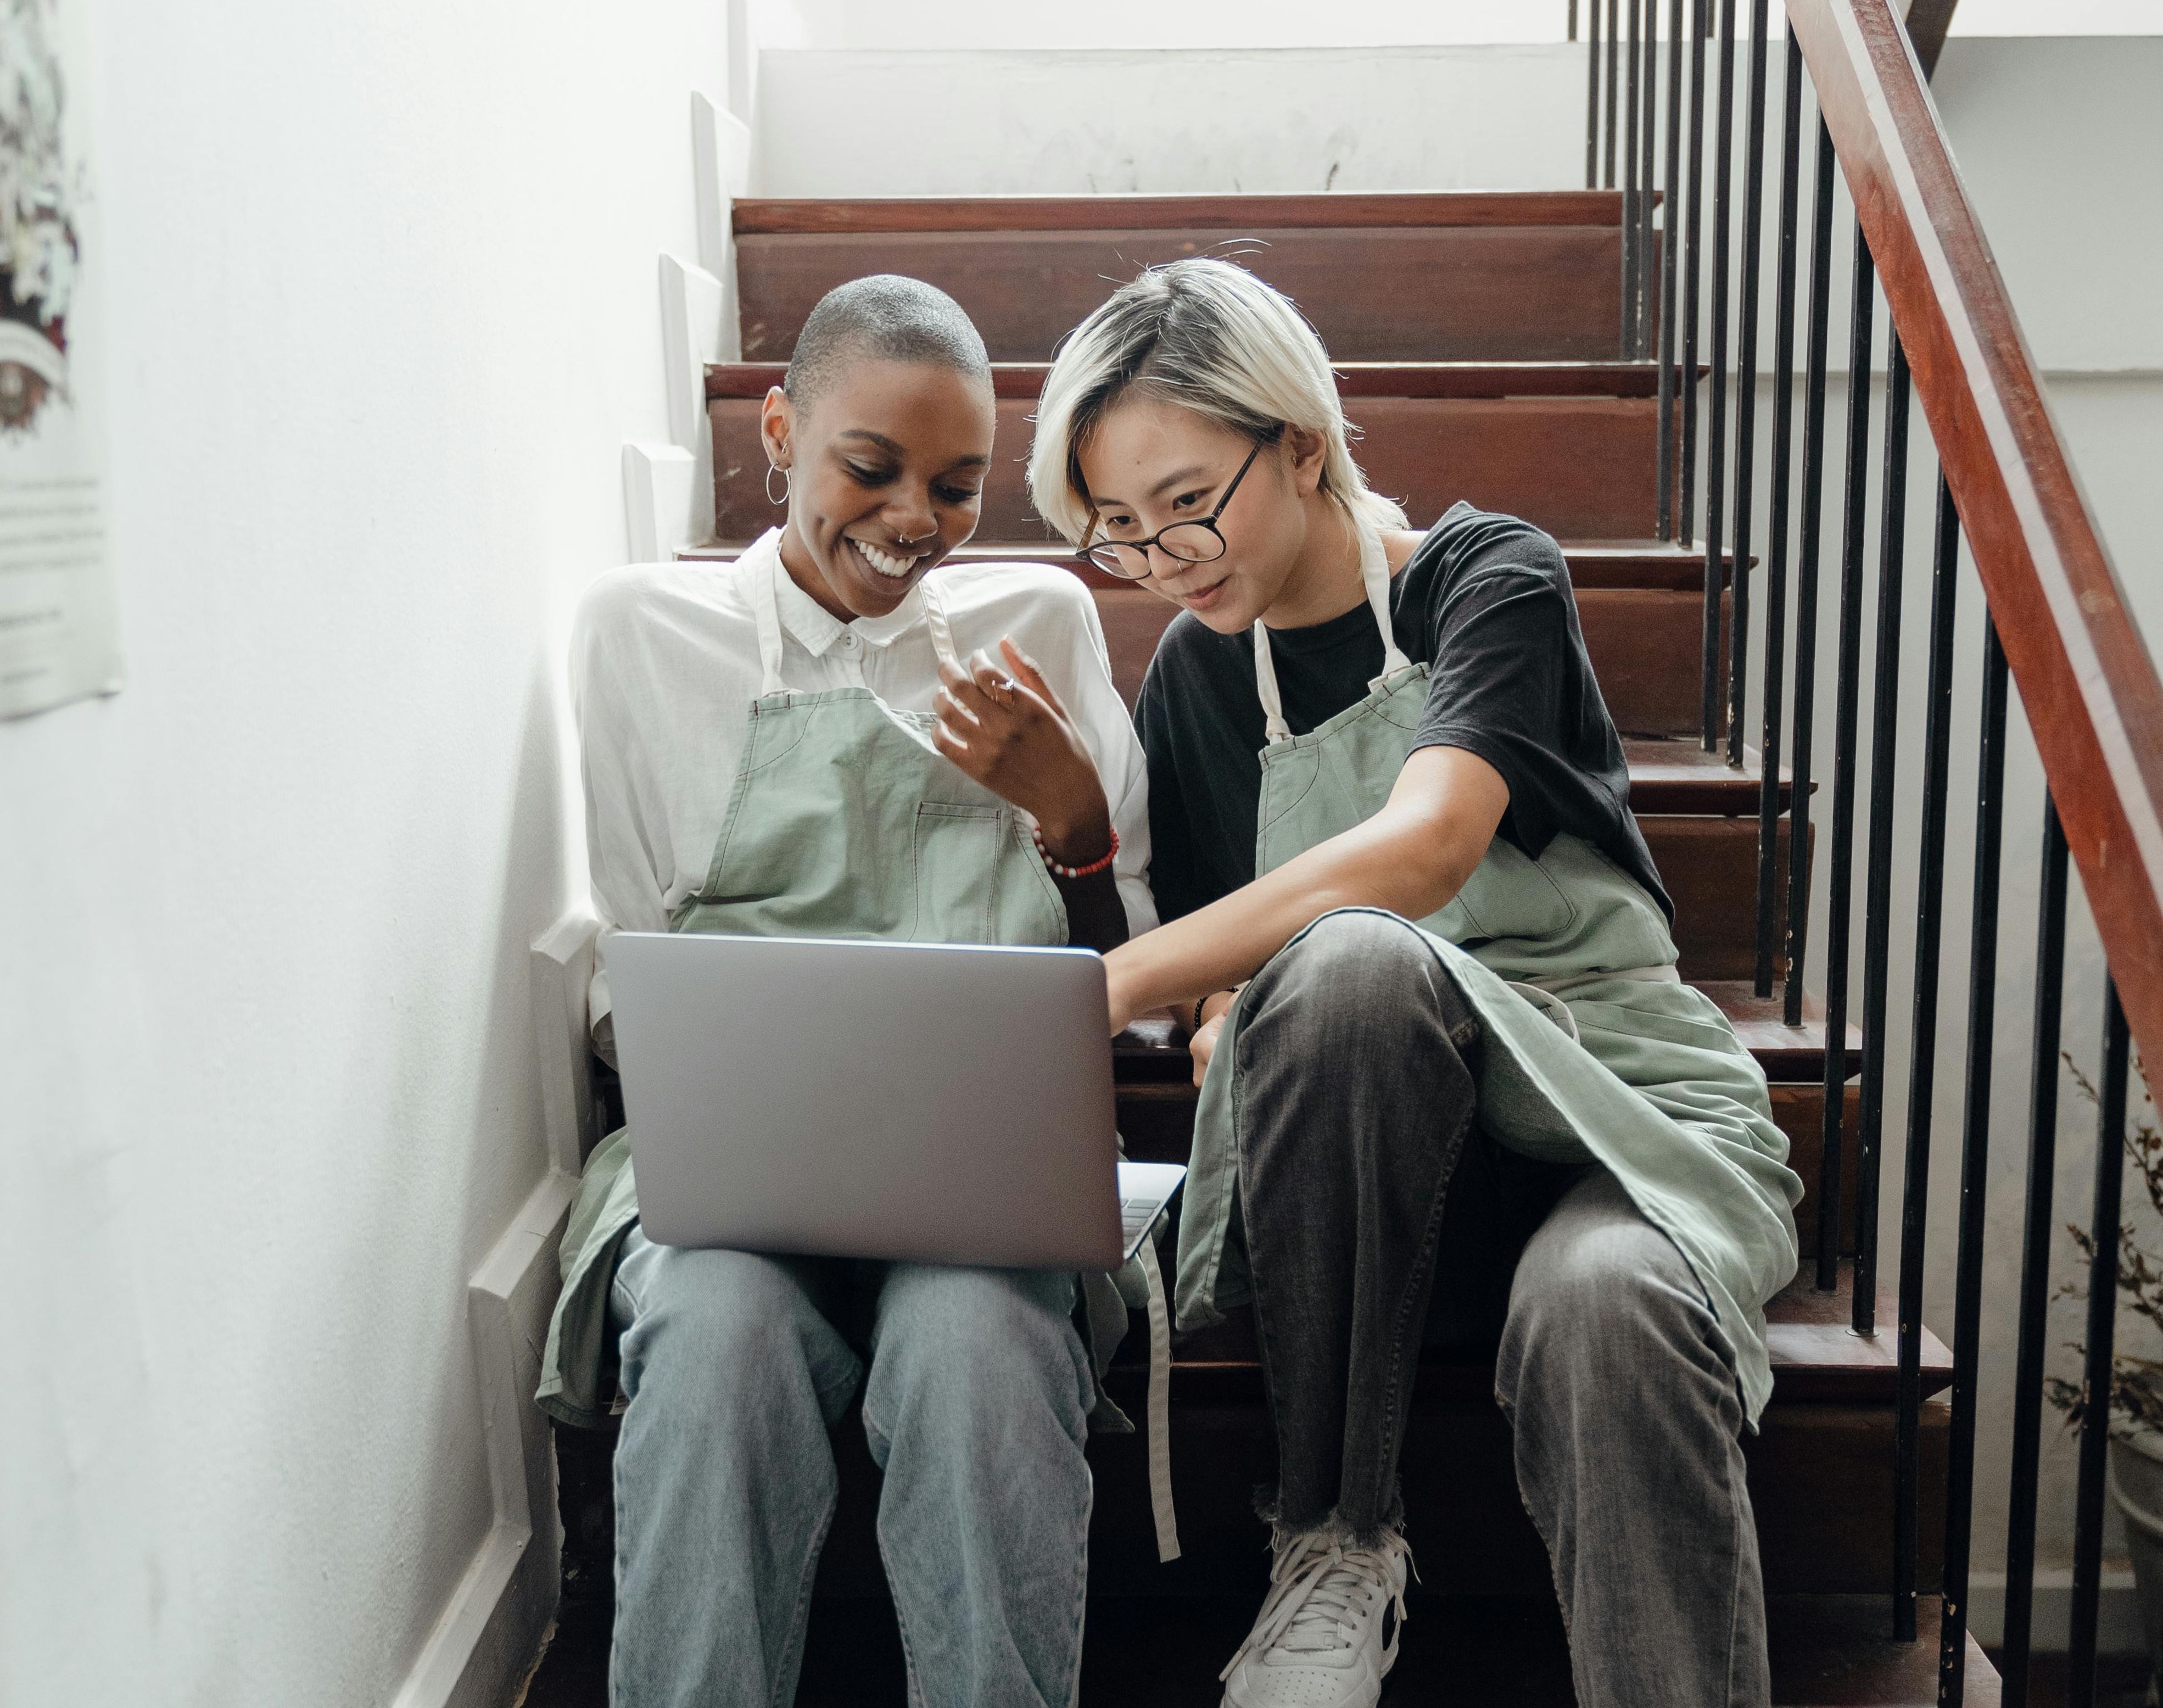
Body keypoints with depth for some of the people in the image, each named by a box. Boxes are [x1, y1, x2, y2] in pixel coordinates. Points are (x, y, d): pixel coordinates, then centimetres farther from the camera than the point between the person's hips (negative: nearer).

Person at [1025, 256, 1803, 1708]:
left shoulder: (1489, 580, -4)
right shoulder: (1197, 677, 11)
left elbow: (1423, 847, -24)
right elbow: (1215, 970, 14)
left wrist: (1106, 989, -31)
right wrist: (1229, 1017, -12)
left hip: (1628, 1115, -2)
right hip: (1375, 1161, 3)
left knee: (1602, 1307, -40)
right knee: (1347, 965, -34)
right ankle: (1339, 1539, -22)